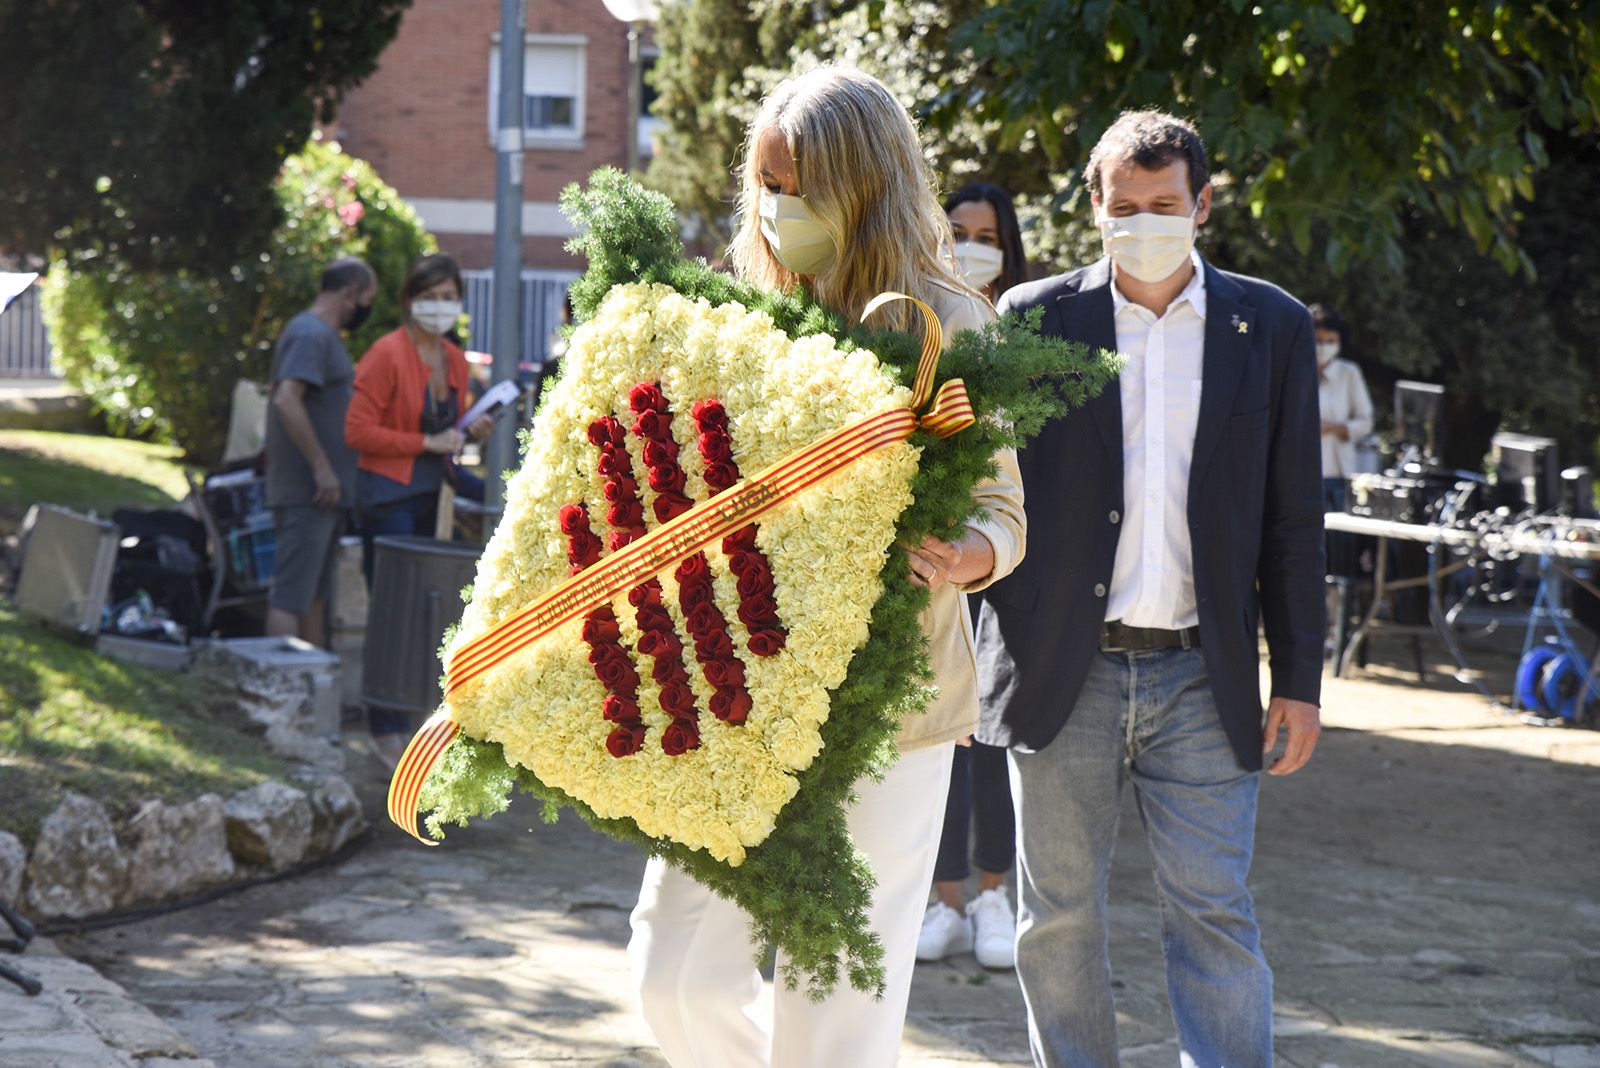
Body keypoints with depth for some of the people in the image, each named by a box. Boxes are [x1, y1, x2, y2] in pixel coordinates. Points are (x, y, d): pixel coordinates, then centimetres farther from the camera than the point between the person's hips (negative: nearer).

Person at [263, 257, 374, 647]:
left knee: (315, 593, 15)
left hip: (323, 491, 10)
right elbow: (286, 400, -26)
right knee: (291, 595, -11)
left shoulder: (322, 334, 18)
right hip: (307, 493, -10)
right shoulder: (311, 334, -14)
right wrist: (321, 467, -24)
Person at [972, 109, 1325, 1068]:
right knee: (1059, 923, 8)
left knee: (1215, 915, -4)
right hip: (1064, 673, 0)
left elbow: (1292, 521, 7)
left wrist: (1300, 680, 4)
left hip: (1200, 678, 0)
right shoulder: (1034, 318, 3)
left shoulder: (1271, 326, 6)